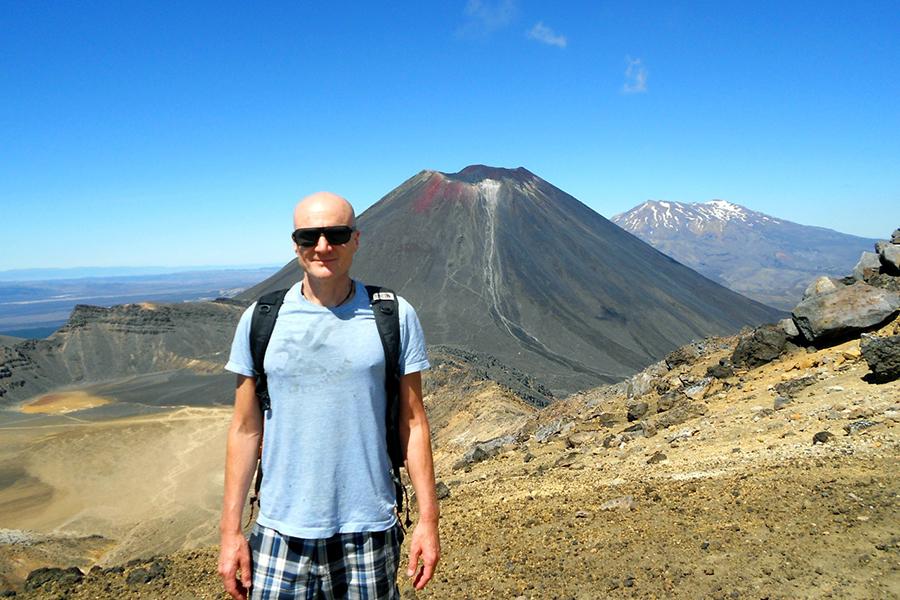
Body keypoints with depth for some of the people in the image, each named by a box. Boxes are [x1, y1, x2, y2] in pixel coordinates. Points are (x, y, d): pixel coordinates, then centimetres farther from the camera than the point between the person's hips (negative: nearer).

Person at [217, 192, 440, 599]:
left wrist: (428, 519, -2)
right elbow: (246, 429, 2)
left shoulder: (395, 317, -4)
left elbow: (412, 422, -1)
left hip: (369, 532, 0)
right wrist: (230, 529, 1)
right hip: (281, 532, 1)